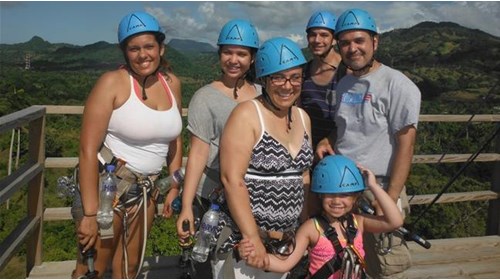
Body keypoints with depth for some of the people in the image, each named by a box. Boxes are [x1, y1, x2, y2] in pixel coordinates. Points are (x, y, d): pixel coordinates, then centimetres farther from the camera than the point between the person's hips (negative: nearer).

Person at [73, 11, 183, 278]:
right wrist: (90, 214, -20)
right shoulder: (112, 82, -15)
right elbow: (88, 149, -18)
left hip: (146, 188, 5)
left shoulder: (172, 83, 1)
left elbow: (175, 139, 11)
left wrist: (174, 187, 9)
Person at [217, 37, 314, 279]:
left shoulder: (303, 117, 8)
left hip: (285, 239, 7)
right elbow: (232, 179, -19)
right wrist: (252, 237, -21)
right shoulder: (246, 115, -13)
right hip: (243, 237, -6)